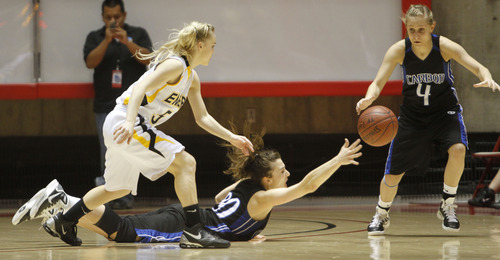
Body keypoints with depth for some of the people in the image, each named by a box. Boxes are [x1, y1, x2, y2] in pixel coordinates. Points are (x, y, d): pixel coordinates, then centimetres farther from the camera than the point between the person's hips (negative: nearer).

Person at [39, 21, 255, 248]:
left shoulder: (191, 77, 17)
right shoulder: (175, 65, -13)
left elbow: (203, 118, 24)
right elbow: (141, 88, -26)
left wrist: (232, 138, 18)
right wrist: (130, 122, -39)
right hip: (124, 124, -11)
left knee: (120, 188, 25)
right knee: (185, 163, -15)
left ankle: (62, 222, 35)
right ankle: (193, 232, -19)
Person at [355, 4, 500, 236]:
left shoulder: (445, 47, -22)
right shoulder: (399, 50, -19)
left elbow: (476, 66, -28)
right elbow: (378, 82, -22)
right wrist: (369, 98, -45)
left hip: (444, 111, -1)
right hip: (412, 115, 1)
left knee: (458, 150, -30)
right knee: (393, 175, -1)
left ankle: (447, 207, -7)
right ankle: (381, 215, 31)